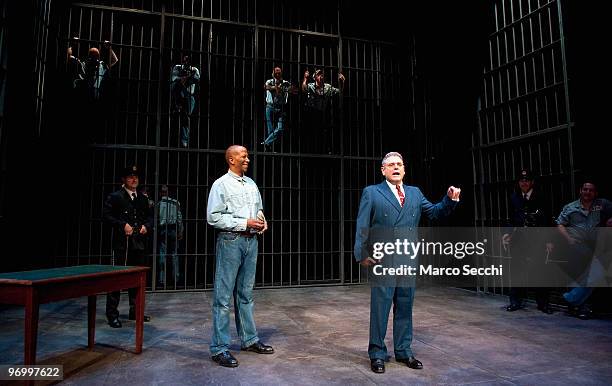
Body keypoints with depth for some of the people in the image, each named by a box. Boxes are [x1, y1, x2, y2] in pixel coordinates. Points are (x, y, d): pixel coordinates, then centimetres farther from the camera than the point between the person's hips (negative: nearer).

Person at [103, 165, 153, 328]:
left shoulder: (142, 199, 15)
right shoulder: (115, 197, -1)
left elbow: (150, 216, 21)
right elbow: (106, 215, -7)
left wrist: (146, 225, 2)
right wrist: (123, 225, -16)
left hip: (139, 243, 6)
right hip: (122, 243, -6)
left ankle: (135, 311, 23)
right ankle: (112, 314, 6)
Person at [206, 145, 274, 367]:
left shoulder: (251, 184, 14)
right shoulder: (221, 184, -6)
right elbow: (213, 217, -13)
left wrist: (262, 221, 1)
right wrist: (245, 223, -16)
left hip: (251, 241, 7)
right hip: (230, 241, -7)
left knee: (246, 294, 16)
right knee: (223, 297, -1)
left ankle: (249, 339, 27)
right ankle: (219, 348, 7)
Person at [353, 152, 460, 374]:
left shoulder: (415, 193, 16)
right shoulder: (371, 193, 2)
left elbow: (434, 212, 13)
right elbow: (362, 227, -2)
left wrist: (450, 200, -5)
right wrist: (362, 255, -10)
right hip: (382, 261, -4)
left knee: (405, 307, 13)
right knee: (380, 307, 3)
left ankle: (403, 351, 27)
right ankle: (377, 353, 17)